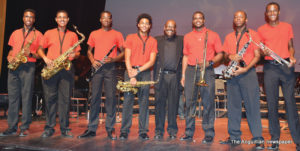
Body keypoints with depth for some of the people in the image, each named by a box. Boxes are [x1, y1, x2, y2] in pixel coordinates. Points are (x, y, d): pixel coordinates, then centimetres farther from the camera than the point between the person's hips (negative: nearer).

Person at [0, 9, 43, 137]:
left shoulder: (38, 35, 8)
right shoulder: (15, 33, 21)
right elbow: (11, 50, 22)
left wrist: (31, 54, -15)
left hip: (28, 66, -4)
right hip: (13, 67, 4)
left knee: (26, 97, -5)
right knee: (12, 96, 3)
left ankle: (25, 127, 1)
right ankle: (12, 127, 9)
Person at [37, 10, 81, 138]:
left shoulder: (73, 35, 13)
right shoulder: (49, 33, 12)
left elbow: (77, 52, 12)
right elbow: (40, 49, 13)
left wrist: (74, 54, -11)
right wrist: (45, 58, -5)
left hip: (67, 68, 0)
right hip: (51, 68, 0)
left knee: (65, 98, -1)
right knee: (50, 98, 0)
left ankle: (64, 128, 6)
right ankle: (49, 127, 10)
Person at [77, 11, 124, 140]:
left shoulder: (117, 34, 10)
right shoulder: (94, 34, 17)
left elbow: (123, 52, 7)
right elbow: (89, 51, 19)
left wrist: (113, 59, -11)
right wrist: (92, 61, -1)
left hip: (110, 67, -2)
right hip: (97, 67, 2)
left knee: (111, 97, -4)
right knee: (95, 97, 1)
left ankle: (110, 129, 4)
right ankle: (92, 128, 8)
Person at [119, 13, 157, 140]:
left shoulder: (153, 41, 11)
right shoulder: (130, 38, 9)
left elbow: (152, 61, 1)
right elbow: (127, 58, -1)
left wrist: (138, 70, -13)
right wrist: (131, 75, -13)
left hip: (145, 72, 1)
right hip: (130, 71, -1)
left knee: (144, 102, 1)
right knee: (128, 101, -3)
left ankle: (143, 131, 7)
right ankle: (124, 131, 4)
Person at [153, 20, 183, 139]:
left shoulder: (181, 40, 14)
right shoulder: (157, 40, 15)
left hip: (175, 75, 0)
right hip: (161, 75, 0)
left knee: (173, 104, 3)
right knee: (159, 103, 2)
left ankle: (172, 131, 14)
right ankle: (159, 130, 12)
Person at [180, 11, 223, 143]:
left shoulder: (213, 35, 10)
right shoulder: (187, 37, 17)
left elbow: (220, 54, 8)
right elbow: (185, 56, 16)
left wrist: (210, 62, -11)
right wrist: (183, 75, 9)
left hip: (207, 71, -2)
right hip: (190, 70, 2)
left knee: (208, 103, -5)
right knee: (189, 102, 1)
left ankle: (209, 134, 2)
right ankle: (189, 132, 9)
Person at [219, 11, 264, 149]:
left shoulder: (253, 34, 5)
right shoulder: (229, 37, 18)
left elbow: (257, 55, -1)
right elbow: (224, 54, 18)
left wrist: (245, 69, -14)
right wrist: (230, 56, -6)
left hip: (248, 72, -4)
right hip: (232, 74, 4)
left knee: (252, 105, -6)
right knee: (233, 106, 5)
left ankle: (258, 139, 0)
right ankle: (234, 137, 13)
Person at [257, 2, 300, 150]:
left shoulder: (287, 26, 14)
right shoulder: (261, 30, 11)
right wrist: (263, 52, -11)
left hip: (286, 66, 1)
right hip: (269, 67, 0)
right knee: (271, 103, -1)